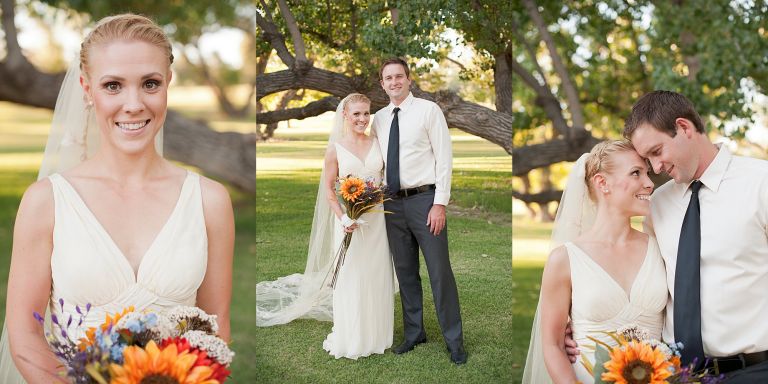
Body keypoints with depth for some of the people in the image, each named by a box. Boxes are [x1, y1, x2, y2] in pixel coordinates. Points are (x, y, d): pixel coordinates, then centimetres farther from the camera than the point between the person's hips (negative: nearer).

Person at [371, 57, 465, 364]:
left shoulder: (428, 110, -3)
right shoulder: (378, 119, 11)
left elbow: (444, 157, -7)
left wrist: (440, 203, -13)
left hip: (424, 199, -5)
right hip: (392, 202, 5)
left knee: (440, 271, -1)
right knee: (405, 272, 13)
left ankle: (454, 340, 11)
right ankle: (414, 333, 26)